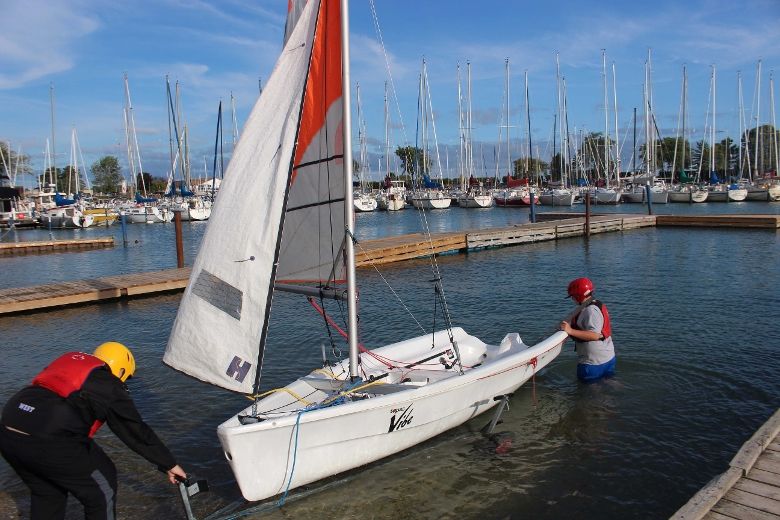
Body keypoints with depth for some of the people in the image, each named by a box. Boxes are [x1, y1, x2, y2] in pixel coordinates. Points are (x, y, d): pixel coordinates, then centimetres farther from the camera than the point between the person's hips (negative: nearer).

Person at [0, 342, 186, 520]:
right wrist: (169, 465, 19)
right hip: (50, 440, -7)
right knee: (102, 489, 16)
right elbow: (137, 431, 10)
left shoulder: (68, 359, 24)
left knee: (46, 493, 31)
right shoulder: (109, 387, 7)